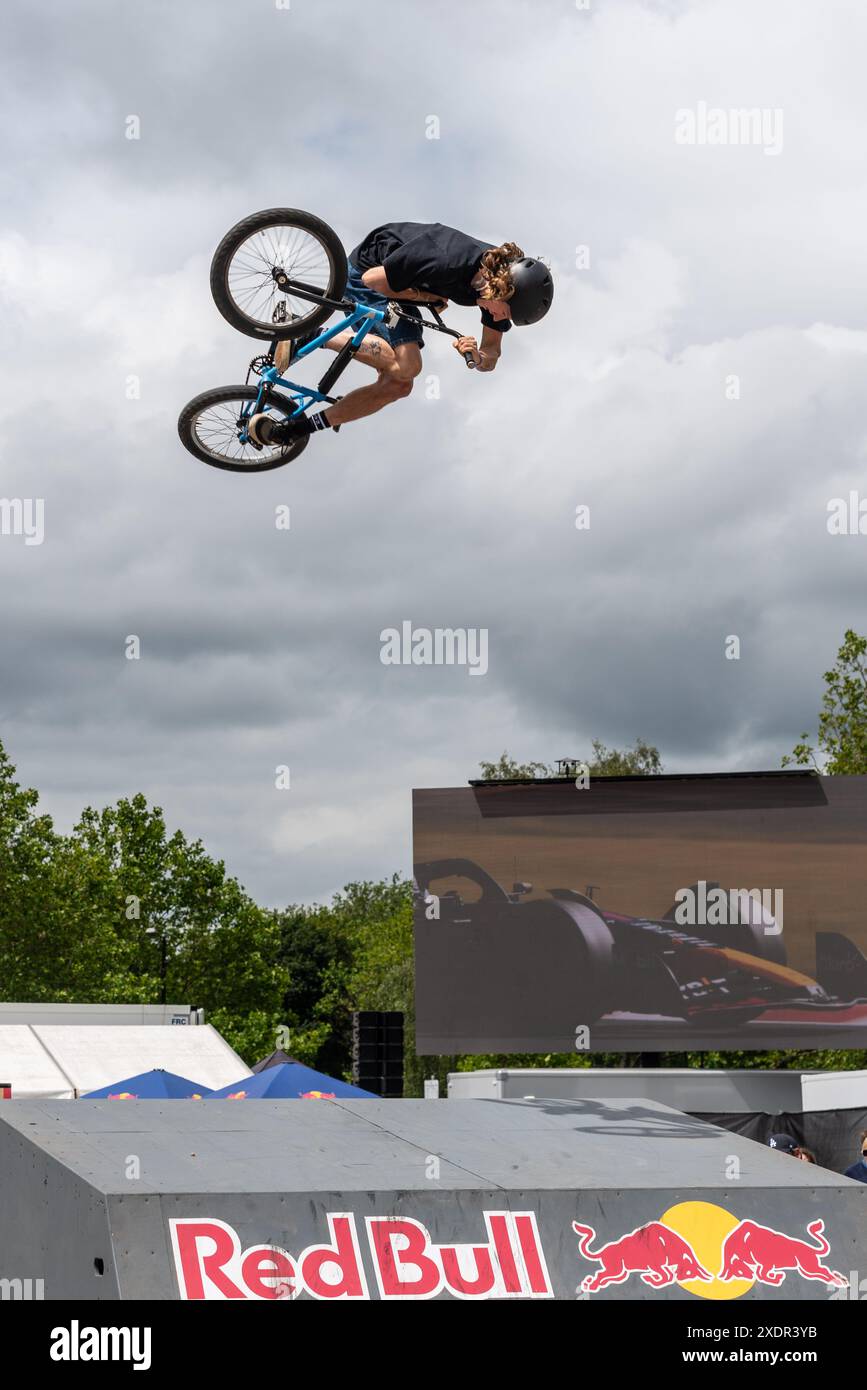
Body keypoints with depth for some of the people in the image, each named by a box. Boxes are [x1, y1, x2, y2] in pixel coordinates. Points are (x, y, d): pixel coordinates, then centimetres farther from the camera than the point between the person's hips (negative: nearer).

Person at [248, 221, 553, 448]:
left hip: (401, 286, 8)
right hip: (368, 273, -8)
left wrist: (477, 356, -28)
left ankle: (295, 428, 7)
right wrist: (428, 297, -18)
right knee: (406, 367, -24)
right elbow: (375, 279, -25)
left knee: (397, 385, 3)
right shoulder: (445, 262, -38)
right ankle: (310, 337, -16)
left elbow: (490, 360, -5)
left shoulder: (502, 279, -15)